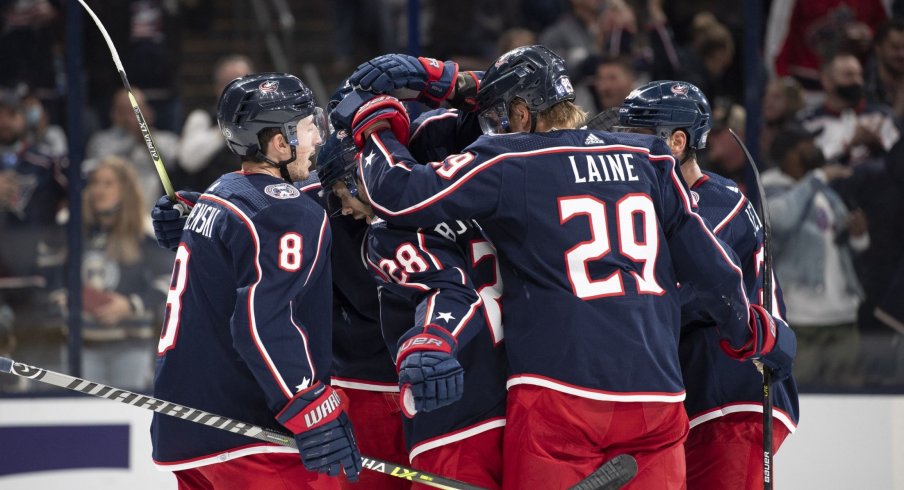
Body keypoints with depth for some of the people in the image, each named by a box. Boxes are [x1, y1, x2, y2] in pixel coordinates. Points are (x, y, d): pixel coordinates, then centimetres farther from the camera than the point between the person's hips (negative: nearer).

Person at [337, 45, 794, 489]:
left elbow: (399, 197, -5)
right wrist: (756, 333, 29)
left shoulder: (508, 162, -1)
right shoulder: (648, 159, 11)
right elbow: (706, 261, 13)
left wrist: (372, 123, 14)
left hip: (559, 394, -4)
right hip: (657, 397, 4)